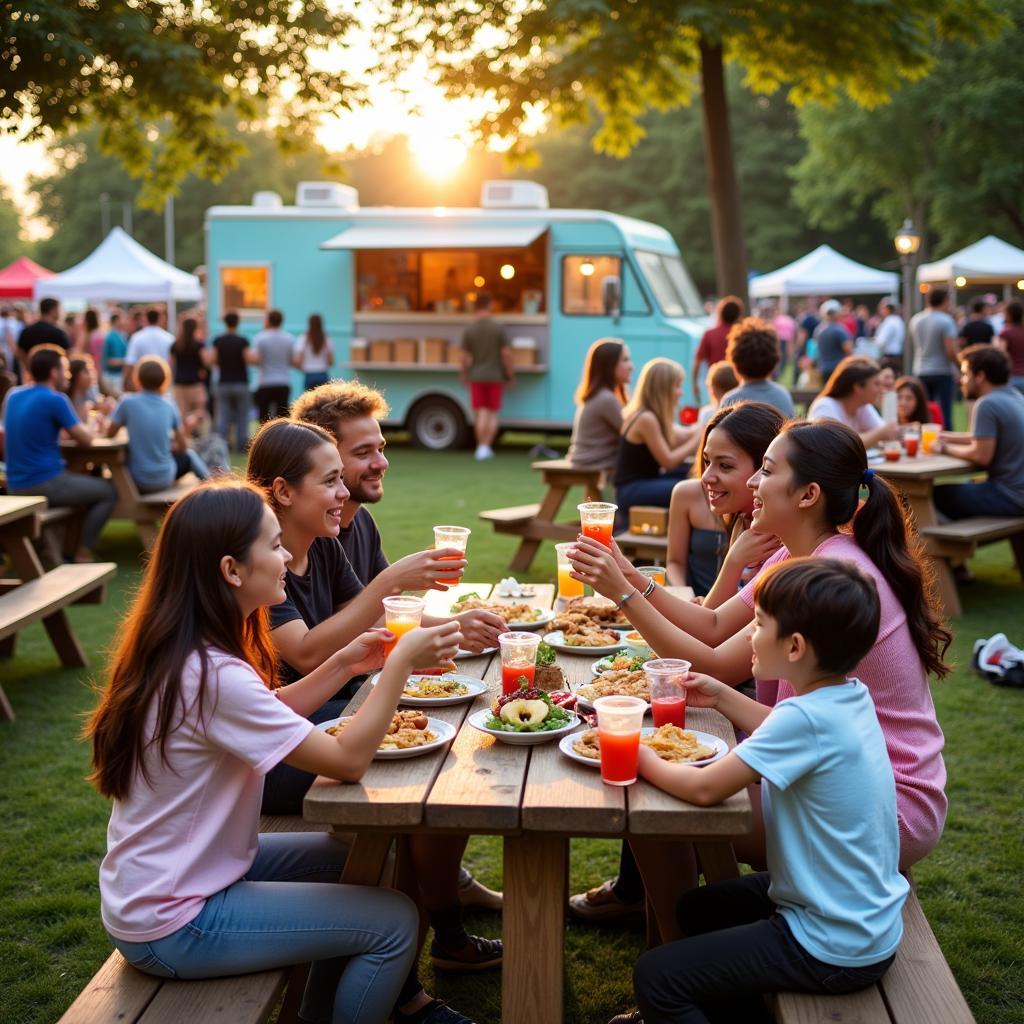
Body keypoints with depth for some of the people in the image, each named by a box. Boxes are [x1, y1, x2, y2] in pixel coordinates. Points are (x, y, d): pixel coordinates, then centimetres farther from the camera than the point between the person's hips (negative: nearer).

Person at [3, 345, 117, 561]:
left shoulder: (12, 395, 8)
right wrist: (85, 427, 13)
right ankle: (83, 554, 6)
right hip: (45, 484, -8)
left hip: (15, 487, 8)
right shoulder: (55, 399, -14)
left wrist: (70, 429, 16)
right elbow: (86, 439, -9)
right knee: (108, 492, 9)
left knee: (87, 482, 31)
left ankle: (66, 546, 28)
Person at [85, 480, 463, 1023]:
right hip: (171, 925, -9)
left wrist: (344, 664, 1)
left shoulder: (181, 651, 0)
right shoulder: (211, 676, -29)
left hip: (162, 881, 9)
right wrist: (401, 662, -20)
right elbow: (348, 760, -26)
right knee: (394, 922, -7)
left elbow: (270, 714, 13)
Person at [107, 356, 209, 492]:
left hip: (137, 482, -1)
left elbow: (110, 434, 2)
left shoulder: (128, 402, -9)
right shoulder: (169, 406, -3)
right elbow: (183, 446, 4)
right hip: (165, 479, 2)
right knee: (188, 455, 31)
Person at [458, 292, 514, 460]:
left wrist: (464, 374, 13)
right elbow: (506, 354, -9)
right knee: (493, 413, 7)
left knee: (480, 413, 7)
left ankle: (481, 446, 6)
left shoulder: (469, 330, -4)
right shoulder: (498, 328, -9)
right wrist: (511, 375, 0)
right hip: (495, 376, -1)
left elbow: (465, 357, -3)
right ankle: (486, 446, 0)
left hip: (476, 377, 1)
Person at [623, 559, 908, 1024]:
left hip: (837, 950, -9)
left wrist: (645, 760, -10)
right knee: (698, 908, 26)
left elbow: (704, 788, -27)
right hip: (865, 917, 10)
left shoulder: (807, 717, -29)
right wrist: (722, 697, 11)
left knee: (655, 977, -7)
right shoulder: (850, 695, -2)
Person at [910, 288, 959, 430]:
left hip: (920, 372, 5)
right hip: (942, 372, -5)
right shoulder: (946, 320, -12)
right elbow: (951, 351, -17)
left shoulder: (915, 320, 6)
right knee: (944, 413, -4)